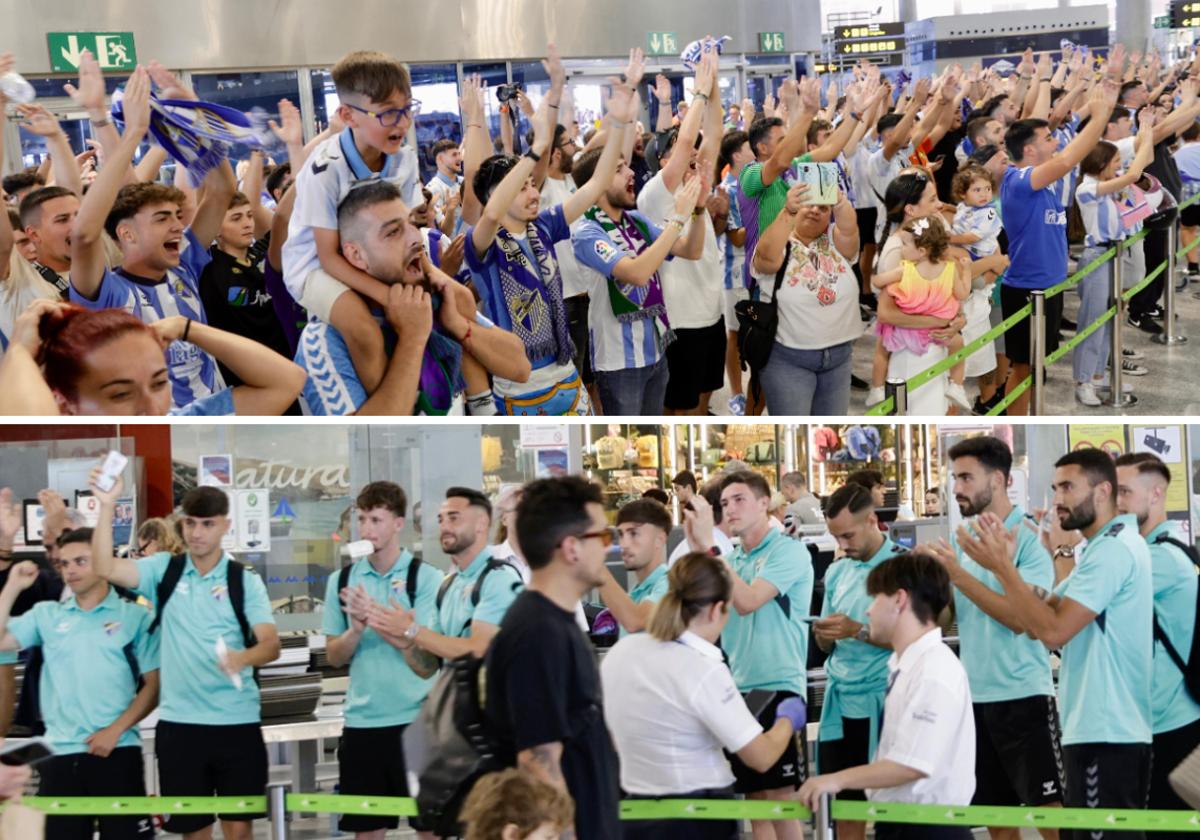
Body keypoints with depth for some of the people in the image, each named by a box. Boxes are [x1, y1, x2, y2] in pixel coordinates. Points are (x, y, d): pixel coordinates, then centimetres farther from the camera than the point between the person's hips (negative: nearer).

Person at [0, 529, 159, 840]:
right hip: (59, 753, 3)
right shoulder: (46, 615, 11)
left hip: (117, 751, -3)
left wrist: (115, 730, -10)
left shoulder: (136, 616, 2)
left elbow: (153, 686, 0)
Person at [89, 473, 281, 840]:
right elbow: (105, 568, -10)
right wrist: (107, 505, -20)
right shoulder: (164, 570, 4)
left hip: (237, 721, -1)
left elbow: (271, 644, -8)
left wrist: (243, 657, -30)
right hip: (178, 721, 1)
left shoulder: (245, 581, 1)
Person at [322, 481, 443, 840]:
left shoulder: (425, 577, -4)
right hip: (362, 720, 3)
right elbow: (334, 656, 8)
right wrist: (357, 628, -12)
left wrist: (374, 616, -20)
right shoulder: (342, 580, 7)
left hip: (415, 718, -3)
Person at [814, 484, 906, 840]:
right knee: (845, 799, 9)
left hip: (881, 699, -6)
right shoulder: (837, 572, 12)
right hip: (840, 698, 6)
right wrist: (822, 634, -7)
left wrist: (859, 631, -21)